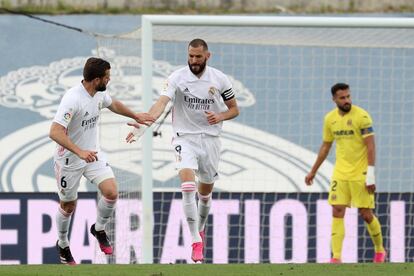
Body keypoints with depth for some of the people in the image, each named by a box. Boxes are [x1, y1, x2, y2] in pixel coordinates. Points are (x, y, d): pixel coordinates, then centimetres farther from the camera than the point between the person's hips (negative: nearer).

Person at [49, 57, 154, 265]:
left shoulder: (99, 94, -4)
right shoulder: (72, 99, -30)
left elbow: (113, 105, 23)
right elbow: (55, 132, -36)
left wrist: (136, 116, 31)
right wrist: (79, 152, -44)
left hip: (93, 154, 6)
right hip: (69, 160, -6)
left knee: (111, 192, -11)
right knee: (68, 205, 10)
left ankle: (99, 229, 17)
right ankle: (62, 245, 35)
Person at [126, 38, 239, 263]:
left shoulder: (219, 79, -2)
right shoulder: (177, 78, -10)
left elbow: (234, 109, 9)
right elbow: (161, 103, -24)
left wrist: (220, 116, -14)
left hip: (210, 139, 3)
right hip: (185, 137, -3)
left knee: (205, 192, 15)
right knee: (188, 186, -23)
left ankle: (200, 229, 43)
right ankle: (196, 242, -22)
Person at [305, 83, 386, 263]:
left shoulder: (361, 116, -12)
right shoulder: (330, 119, 5)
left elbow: (370, 146, -13)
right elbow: (325, 147, 18)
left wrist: (371, 175, -19)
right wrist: (313, 172, 20)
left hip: (360, 174, -4)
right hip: (340, 173, 5)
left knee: (366, 214, 1)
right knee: (337, 212, -5)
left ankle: (380, 250, 23)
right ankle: (336, 258, -7)